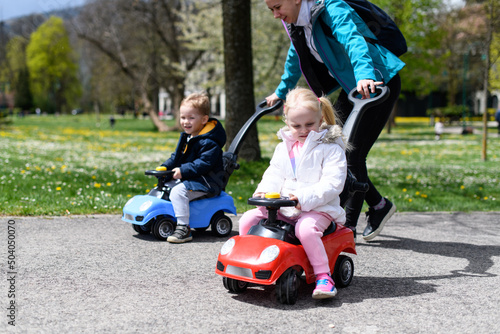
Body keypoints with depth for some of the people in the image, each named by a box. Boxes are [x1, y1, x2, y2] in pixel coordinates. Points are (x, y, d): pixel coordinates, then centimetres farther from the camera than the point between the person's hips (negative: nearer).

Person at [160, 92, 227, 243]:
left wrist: (183, 171, -30)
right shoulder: (186, 136, 12)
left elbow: (203, 164, -27)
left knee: (178, 191, -28)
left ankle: (183, 228, -26)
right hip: (186, 179, 11)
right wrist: (165, 167, 6)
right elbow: (177, 156, 21)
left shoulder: (209, 142, -19)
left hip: (205, 182, -11)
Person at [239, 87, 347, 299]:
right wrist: (264, 191, -8)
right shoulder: (284, 148, 15)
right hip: (283, 208, 6)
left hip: (317, 209, -6)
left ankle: (323, 276, -25)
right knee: (248, 219, -9)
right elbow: (274, 174, 15)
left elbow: (332, 184, -15)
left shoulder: (330, 148, -4)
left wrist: (304, 197, -28)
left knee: (306, 228, -38)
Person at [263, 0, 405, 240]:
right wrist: (281, 92, 30)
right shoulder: (296, 23, 4)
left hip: (378, 83, -9)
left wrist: (365, 75, -57)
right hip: (351, 87, 9)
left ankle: (348, 227, -1)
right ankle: (379, 205, 19)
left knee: (353, 154, -12)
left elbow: (353, 40, -40)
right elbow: (296, 58, 21)